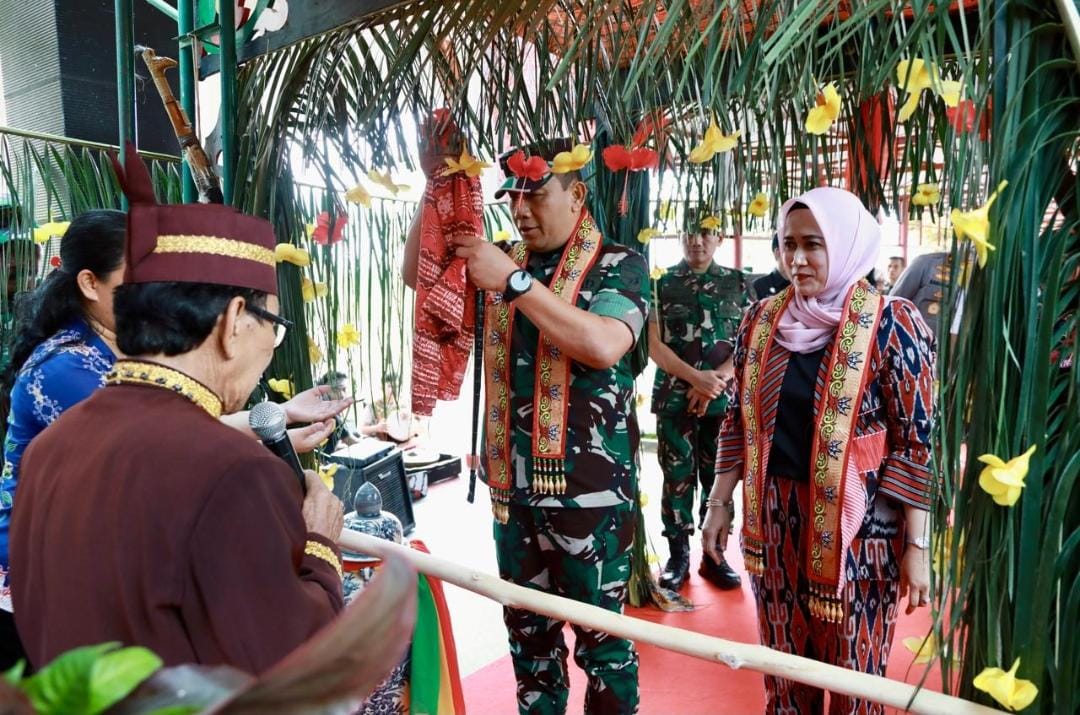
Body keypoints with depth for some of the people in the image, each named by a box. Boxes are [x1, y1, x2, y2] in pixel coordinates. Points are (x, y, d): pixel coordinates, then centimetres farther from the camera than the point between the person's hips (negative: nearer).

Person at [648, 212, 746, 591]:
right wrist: (695, 377, -15)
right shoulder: (663, 284, 3)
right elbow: (654, 345, -3)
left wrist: (715, 379, -12)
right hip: (674, 397, -1)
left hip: (723, 398, 1)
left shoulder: (737, 283, 7)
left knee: (718, 476, 7)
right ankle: (678, 555, 16)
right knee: (677, 476, 4)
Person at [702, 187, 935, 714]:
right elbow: (738, 421, 9)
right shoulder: (763, 319, 3)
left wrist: (916, 544, -10)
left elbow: (915, 440, -9)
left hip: (855, 523, -3)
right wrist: (719, 503, 9)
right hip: (774, 517, 4)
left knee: (854, 672, 10)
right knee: (782, 666, 16)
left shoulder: (891, 325, -9)